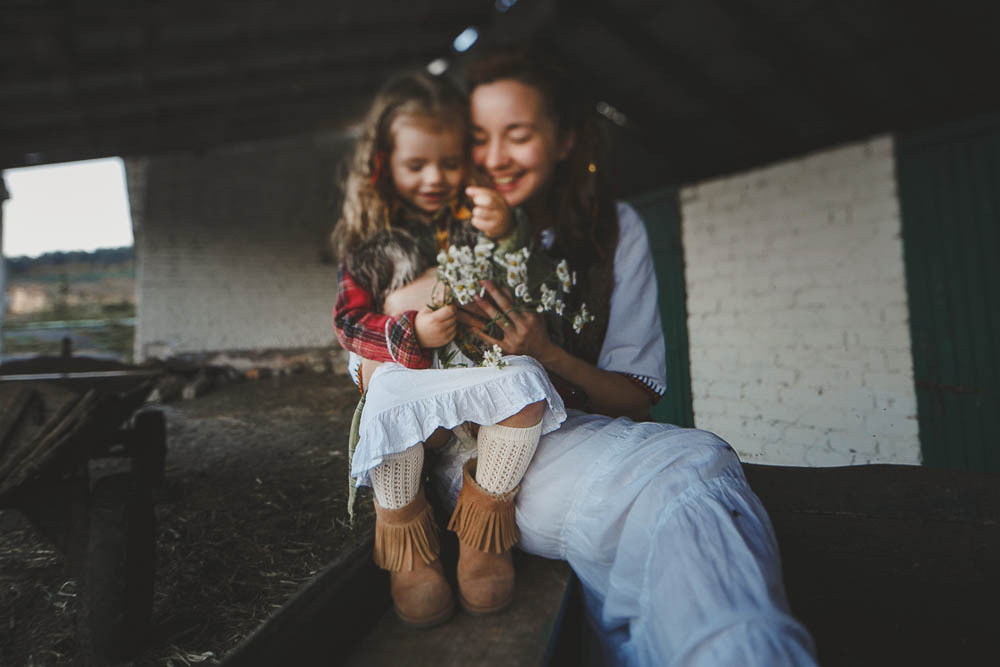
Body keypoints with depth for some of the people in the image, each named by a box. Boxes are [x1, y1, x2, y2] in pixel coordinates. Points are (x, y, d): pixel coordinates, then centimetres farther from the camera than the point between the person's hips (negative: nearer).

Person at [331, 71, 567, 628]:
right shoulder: (372, 237, 7)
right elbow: (349, 320, 2)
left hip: (484, 361, 1)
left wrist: (507, 236, -20)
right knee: (389, 408, -32)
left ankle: (486, 522, -6)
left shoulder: (479, 215, 8)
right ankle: (406, 541, -2)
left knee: (524, 382, -29)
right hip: (405, 369, 0)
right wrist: (411, 334, -18)